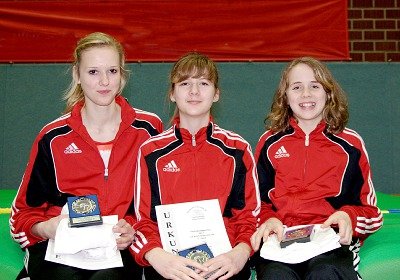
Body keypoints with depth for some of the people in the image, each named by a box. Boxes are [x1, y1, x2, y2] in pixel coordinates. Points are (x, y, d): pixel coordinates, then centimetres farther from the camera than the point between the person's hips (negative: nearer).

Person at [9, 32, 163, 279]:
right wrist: (45, 228, -12)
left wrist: (134, 229, -8)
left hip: (120, 246, -1)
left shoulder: (148, 128, 4)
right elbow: (24, 211, 11)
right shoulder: (53, 137, 5)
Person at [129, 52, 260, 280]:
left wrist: (240, 254, -11)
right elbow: (144, 221, 7)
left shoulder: (238, 149, 11)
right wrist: (156, 255, -15)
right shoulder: (151, 152, 10)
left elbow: (249, 216, 10)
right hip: (169, 261, 0)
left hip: (222, 261, 1)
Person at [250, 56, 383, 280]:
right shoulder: (270, 143, 17)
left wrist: (348, 217, -6)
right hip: (280, 239, 0)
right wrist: (268, 220, -3)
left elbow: (372, 213, 17)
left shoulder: (350, 144, 15)